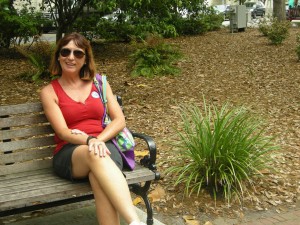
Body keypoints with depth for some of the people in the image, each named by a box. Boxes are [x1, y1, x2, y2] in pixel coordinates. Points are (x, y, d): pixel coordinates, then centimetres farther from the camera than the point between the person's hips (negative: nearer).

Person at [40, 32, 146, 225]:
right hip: (69, 154, -2)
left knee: (100, 179, -38)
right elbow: (63, 132, -6)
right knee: (96, 156, -40)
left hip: (104, 146, 2)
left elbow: (120, 120, 6)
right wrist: (90, 141, -27)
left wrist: (98, 140, -13)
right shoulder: (49, 91, 7)